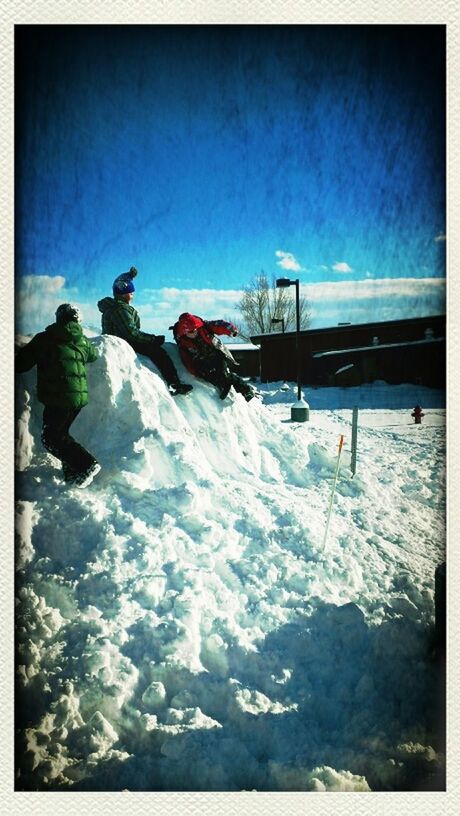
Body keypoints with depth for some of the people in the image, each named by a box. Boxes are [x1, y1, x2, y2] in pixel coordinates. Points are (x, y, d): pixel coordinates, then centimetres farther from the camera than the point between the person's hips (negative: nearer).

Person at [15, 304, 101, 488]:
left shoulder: (44, 339, -6)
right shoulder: (83, 341, 9)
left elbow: (22, 363, -2)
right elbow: (93, 355, 31)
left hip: (57, 397, -6)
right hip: (80, 395, 6)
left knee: (50, 437, 3)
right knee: (60, 433, 20)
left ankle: (86, 465, -9)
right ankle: (74, 472, 15)